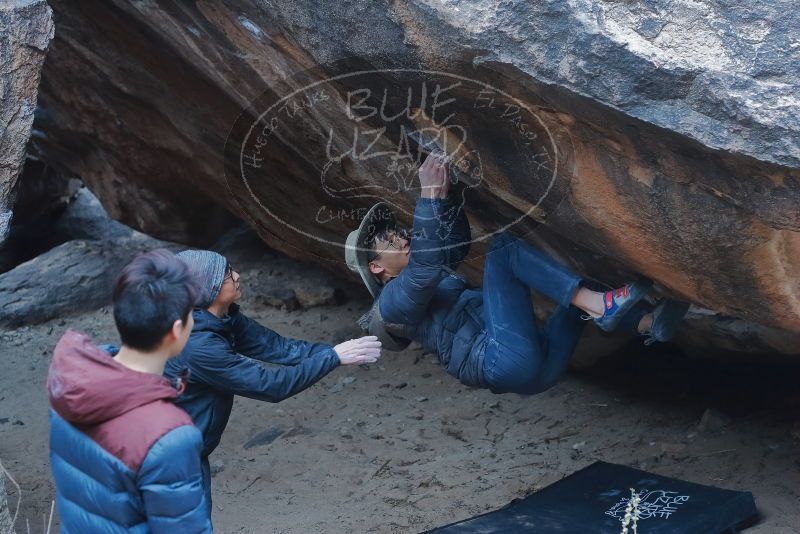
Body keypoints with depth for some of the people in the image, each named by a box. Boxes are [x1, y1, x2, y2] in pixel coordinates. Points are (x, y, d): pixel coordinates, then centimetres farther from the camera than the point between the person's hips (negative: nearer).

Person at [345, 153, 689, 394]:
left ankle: (649, 324, 0)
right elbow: (423, 266, -16)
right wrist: (430, 194, -20)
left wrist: (446, 192, 17)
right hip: (503, 360, -9)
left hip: (538, 360, 9)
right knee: (503, 247, -14)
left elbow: (455, 243, 31)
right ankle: (599, 305, -23)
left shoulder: (434, 277, 33)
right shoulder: (392, 301, 3)